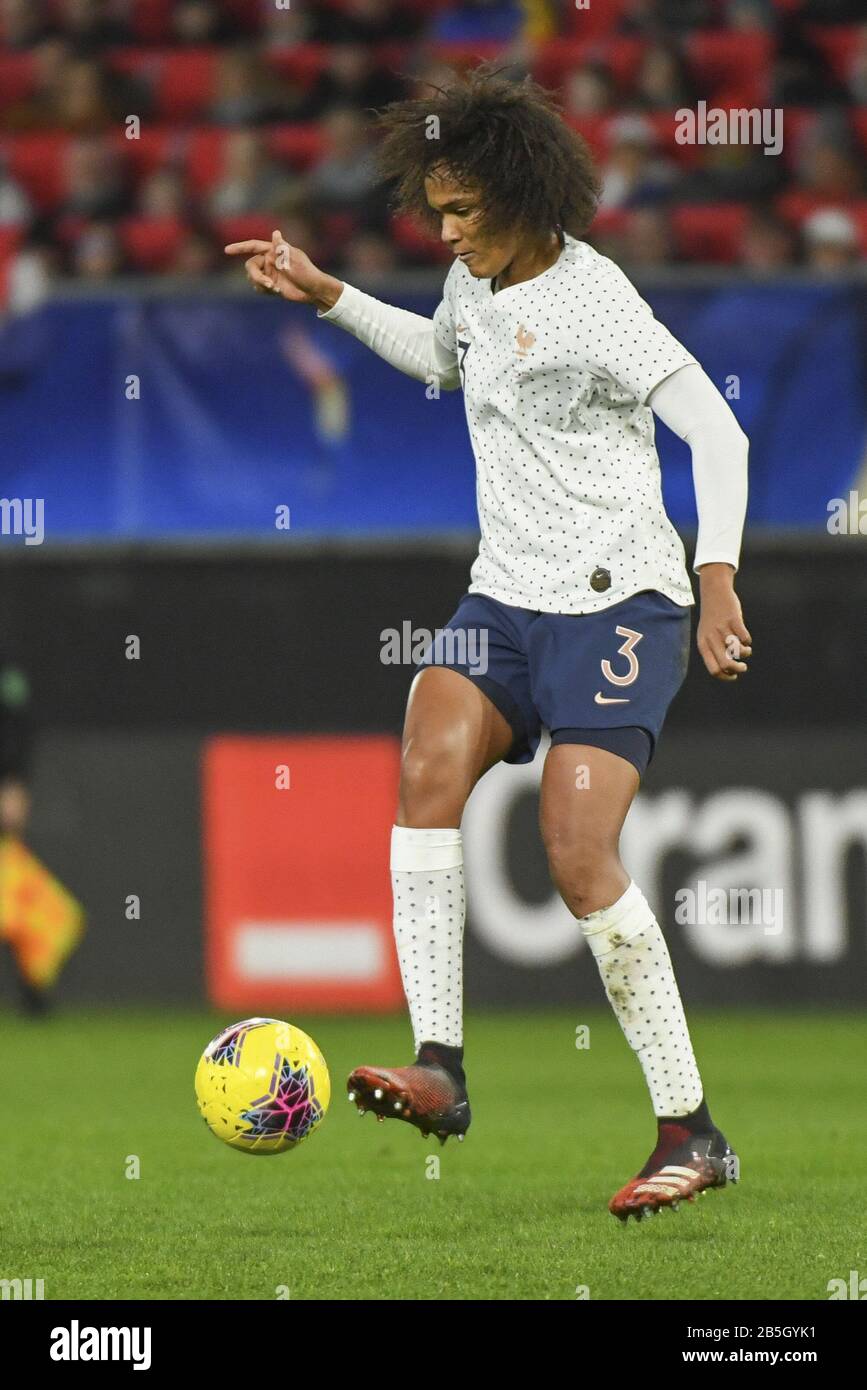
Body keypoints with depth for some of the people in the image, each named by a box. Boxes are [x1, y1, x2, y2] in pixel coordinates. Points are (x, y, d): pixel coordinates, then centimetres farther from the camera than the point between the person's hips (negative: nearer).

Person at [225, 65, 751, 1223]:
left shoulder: (591, 304, -16)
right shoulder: (478, 281, 9)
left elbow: (717, 433, -20)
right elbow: (439, 357, 33)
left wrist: (717, 581, -29)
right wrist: (325, 293, 25)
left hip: (617, 603, -7)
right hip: (509, 596, 7)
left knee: (580, 858, -16)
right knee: (429, 766, -19)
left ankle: (691, 1133, -6)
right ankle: (439, 1068, -25)